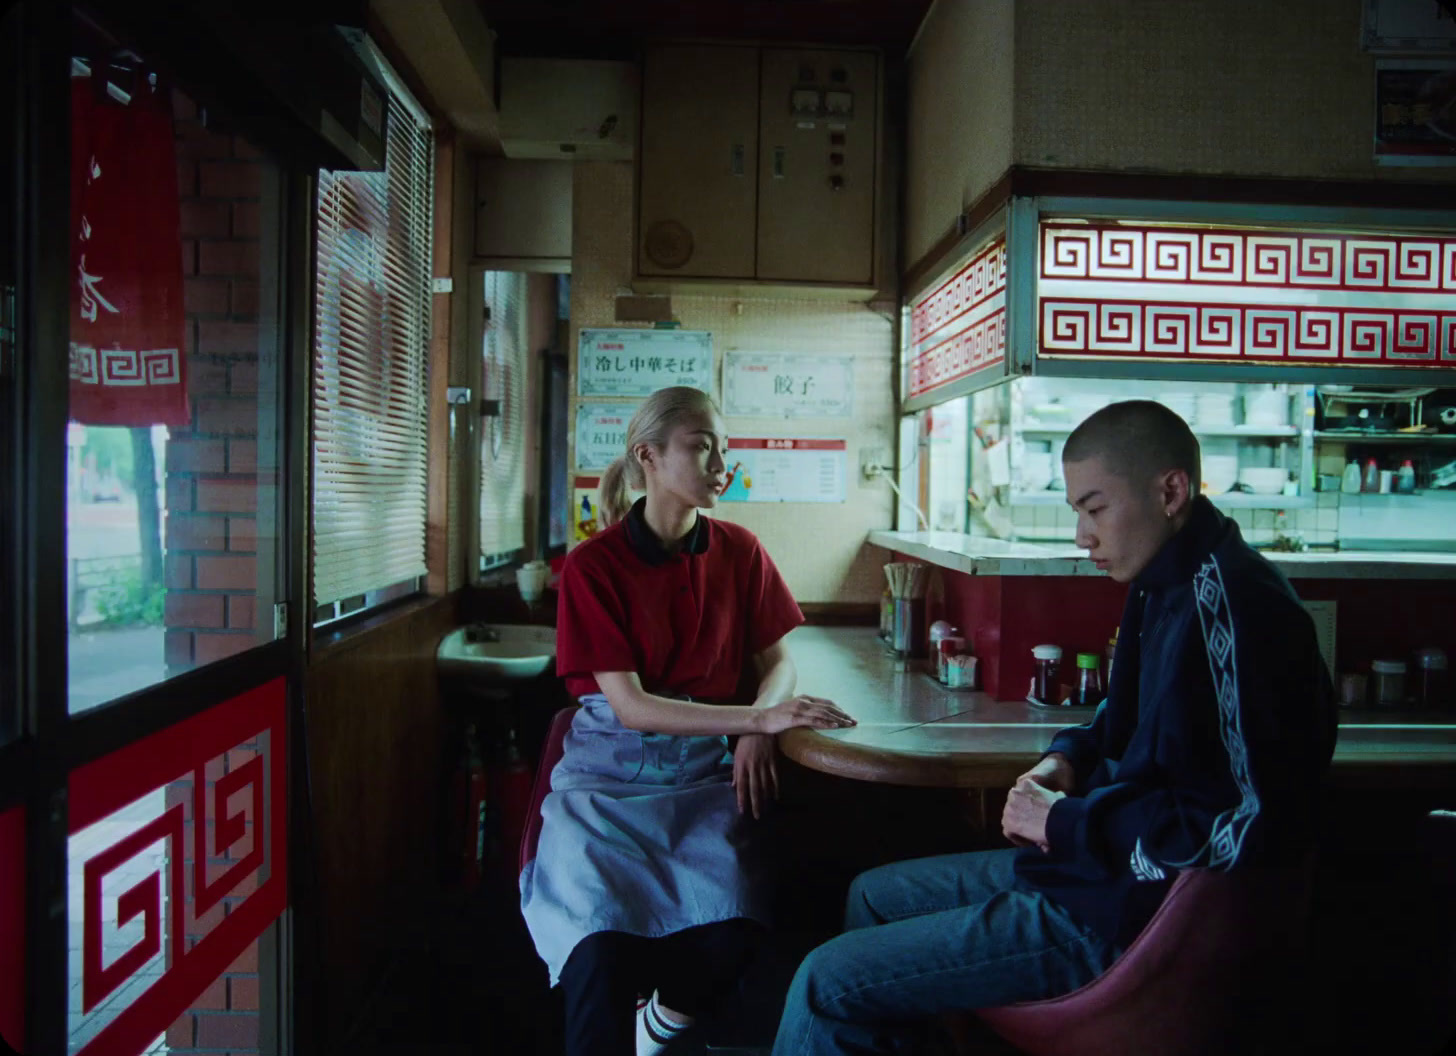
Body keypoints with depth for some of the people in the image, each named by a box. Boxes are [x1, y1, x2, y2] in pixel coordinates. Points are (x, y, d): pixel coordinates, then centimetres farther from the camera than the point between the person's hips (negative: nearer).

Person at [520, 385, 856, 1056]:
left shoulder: (739, 551, 5)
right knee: (601, 946, -27)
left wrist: (756, 735, -12)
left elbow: (776, 661, 10)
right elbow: (630, 705, -13)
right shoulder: (593, 565, -6)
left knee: (729, 939, -21)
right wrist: (758, 717, -23)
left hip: (704, 772, 3)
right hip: (613, 771, -2)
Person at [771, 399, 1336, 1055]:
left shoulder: (1229, 604, -24)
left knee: (829, 983, -11)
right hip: (1096, 866, 11)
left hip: (1130, 917, -11)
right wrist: (1068, 757, 3)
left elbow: (1236, 828, -30)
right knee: (873, 896, 22)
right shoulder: (1171, 585, 8)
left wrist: (1063, 823, -18)